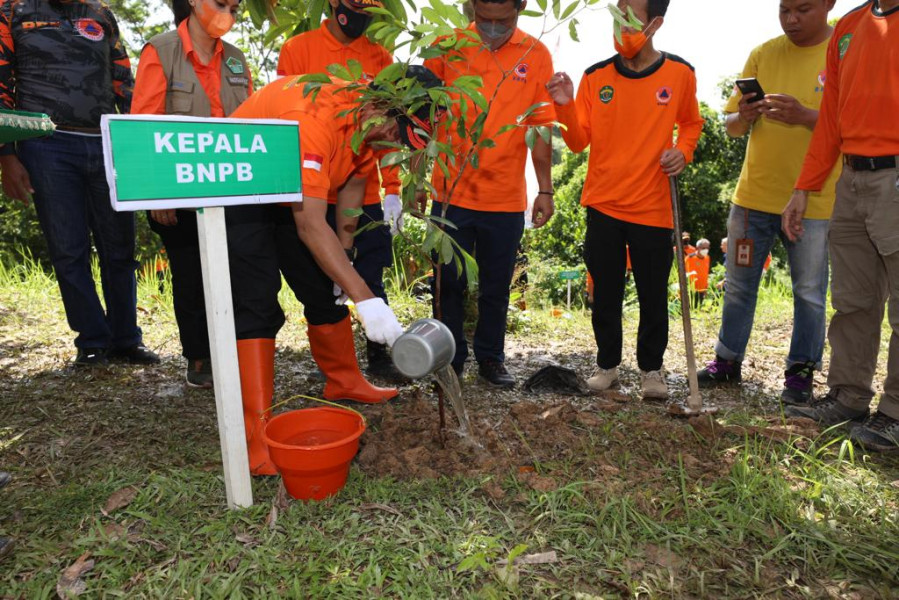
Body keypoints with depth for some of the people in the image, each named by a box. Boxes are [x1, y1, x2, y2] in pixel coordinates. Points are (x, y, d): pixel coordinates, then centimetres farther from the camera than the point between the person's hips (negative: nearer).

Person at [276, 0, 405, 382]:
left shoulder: (380, 58, 9)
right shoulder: (297, 50, 2)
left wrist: (392, 190, 0)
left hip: (367, 195, 2)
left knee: (372, 280, 6)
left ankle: (379, 355, 19)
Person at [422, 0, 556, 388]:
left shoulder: (536, 56, 1)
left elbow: (541, 128, 5)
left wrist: (545, 189, 4)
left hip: (507, 198, 1)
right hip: (451, 193, 0)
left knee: (497, 287, 11)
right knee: (448, 283, 6)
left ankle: (490, 358, 28)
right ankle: (450, 360, 22)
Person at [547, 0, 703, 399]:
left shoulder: (680, 73, 0)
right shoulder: (595, 76, 0)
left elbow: (691, 123, 14)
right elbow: (579, 142, -1)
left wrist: (683, 152, -5)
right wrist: (566, 106, -17)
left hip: (653, 207, -1)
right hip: (603, 205, 1)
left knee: (653, 296, 6)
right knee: (606, 295, 9)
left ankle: (652, 369, 25)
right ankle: (607, 365, 26)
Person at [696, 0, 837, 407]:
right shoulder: (763, 54, 8)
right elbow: (731, 127, 9)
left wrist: (806, 116, -25)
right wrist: (744, 117, -14)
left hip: (814, 200, -3)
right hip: (753, 195, 3)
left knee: (810, 293, 5)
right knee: (738, 285, 9)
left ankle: (801, 371, 18)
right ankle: (728, 362, 22)